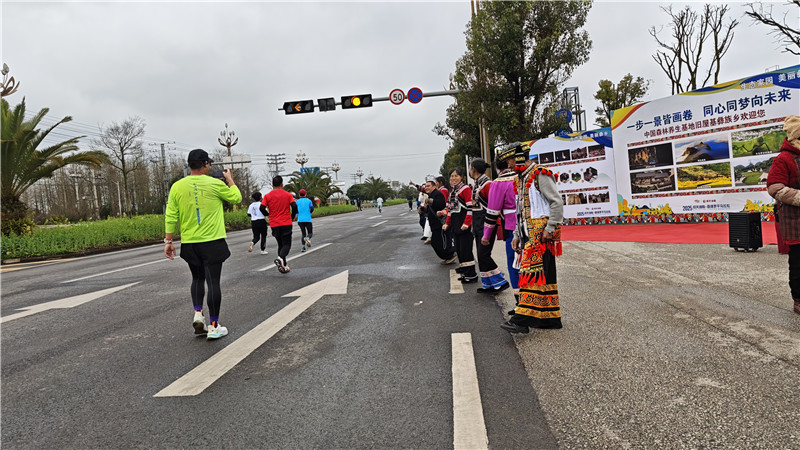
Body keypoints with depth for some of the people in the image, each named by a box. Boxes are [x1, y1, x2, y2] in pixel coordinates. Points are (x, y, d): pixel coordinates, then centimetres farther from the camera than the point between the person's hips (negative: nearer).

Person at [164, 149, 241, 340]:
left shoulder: (177, 187, 1)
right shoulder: (215, 184, -8)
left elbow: (171, 216, 1)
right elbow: (236, 197, 8)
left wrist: (168, 241, 8)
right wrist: (230, 180, 22)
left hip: (189, 243, 4)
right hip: (213, 242, -3)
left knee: (198, 279, 22)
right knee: (213, 281, 1)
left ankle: (198, 314, 9)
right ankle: (214, 326, 5)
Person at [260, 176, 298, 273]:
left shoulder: (267, 196, 1)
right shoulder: (288, 195, -1)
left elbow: (262, 208, -7)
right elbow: (294, 206, -9)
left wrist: (268, 214, 12)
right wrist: (292, 217, 6)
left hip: (274, 225, 2)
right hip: (286, 224, -2)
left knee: (281, 245, 15)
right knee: (286, 244, 1)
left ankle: (284, 266, 14)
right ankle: (280, 258, -28)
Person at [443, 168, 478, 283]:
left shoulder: (465, 189, -9)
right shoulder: (452, 191, 17)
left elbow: (470, 207, -15)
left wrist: (466, 223, -20)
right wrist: (447, 223, 17)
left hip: (464, 226, -9)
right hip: (455, 225, 9)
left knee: (465, 249, -7)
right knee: (458, 249, 10)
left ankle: (471, 275, 0)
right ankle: (465, 272, 20)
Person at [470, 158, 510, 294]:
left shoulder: (487, 183, -14)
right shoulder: (477, 184, 15)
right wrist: (474, 226, 17)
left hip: (486, 225, -9)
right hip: (478, 226, 9)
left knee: (484, 255, -10)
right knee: (481, 256, 10)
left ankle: (500, 282, 1)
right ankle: (488, 285, 18)